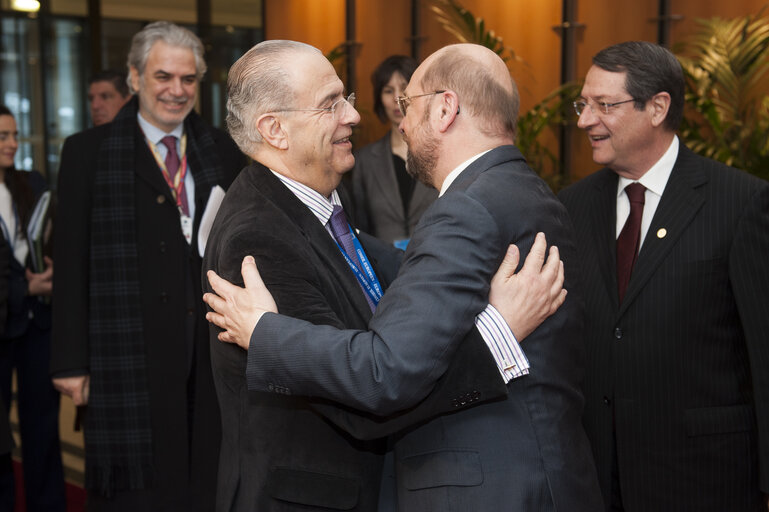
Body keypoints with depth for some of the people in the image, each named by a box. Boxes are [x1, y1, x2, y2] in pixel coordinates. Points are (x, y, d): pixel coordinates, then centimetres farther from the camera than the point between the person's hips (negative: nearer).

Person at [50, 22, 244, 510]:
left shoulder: (224, 151, 11)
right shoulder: (88, 152, 2)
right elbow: (72, 264, 0)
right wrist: (72, 361, -4)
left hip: (214, 352, 3)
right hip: (131, 356, -3)